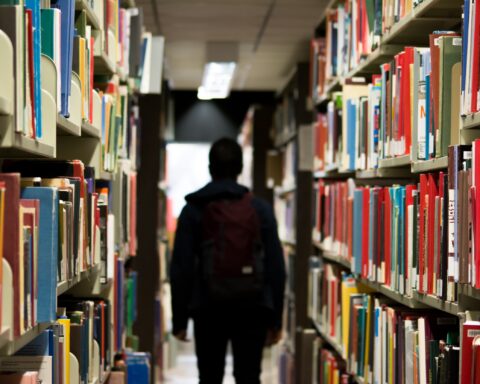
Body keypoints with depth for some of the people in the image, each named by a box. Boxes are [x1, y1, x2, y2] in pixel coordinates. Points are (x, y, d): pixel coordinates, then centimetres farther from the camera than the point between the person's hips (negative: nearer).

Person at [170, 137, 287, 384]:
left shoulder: (193, 210, 0)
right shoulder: (260, 208, 2)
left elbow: (181, 268, -3)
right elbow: (276, 266, 0)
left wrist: (179, 319, 4)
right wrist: (275, 319, 6)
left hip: (208, 310, 0)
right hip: (252, 308, 0)